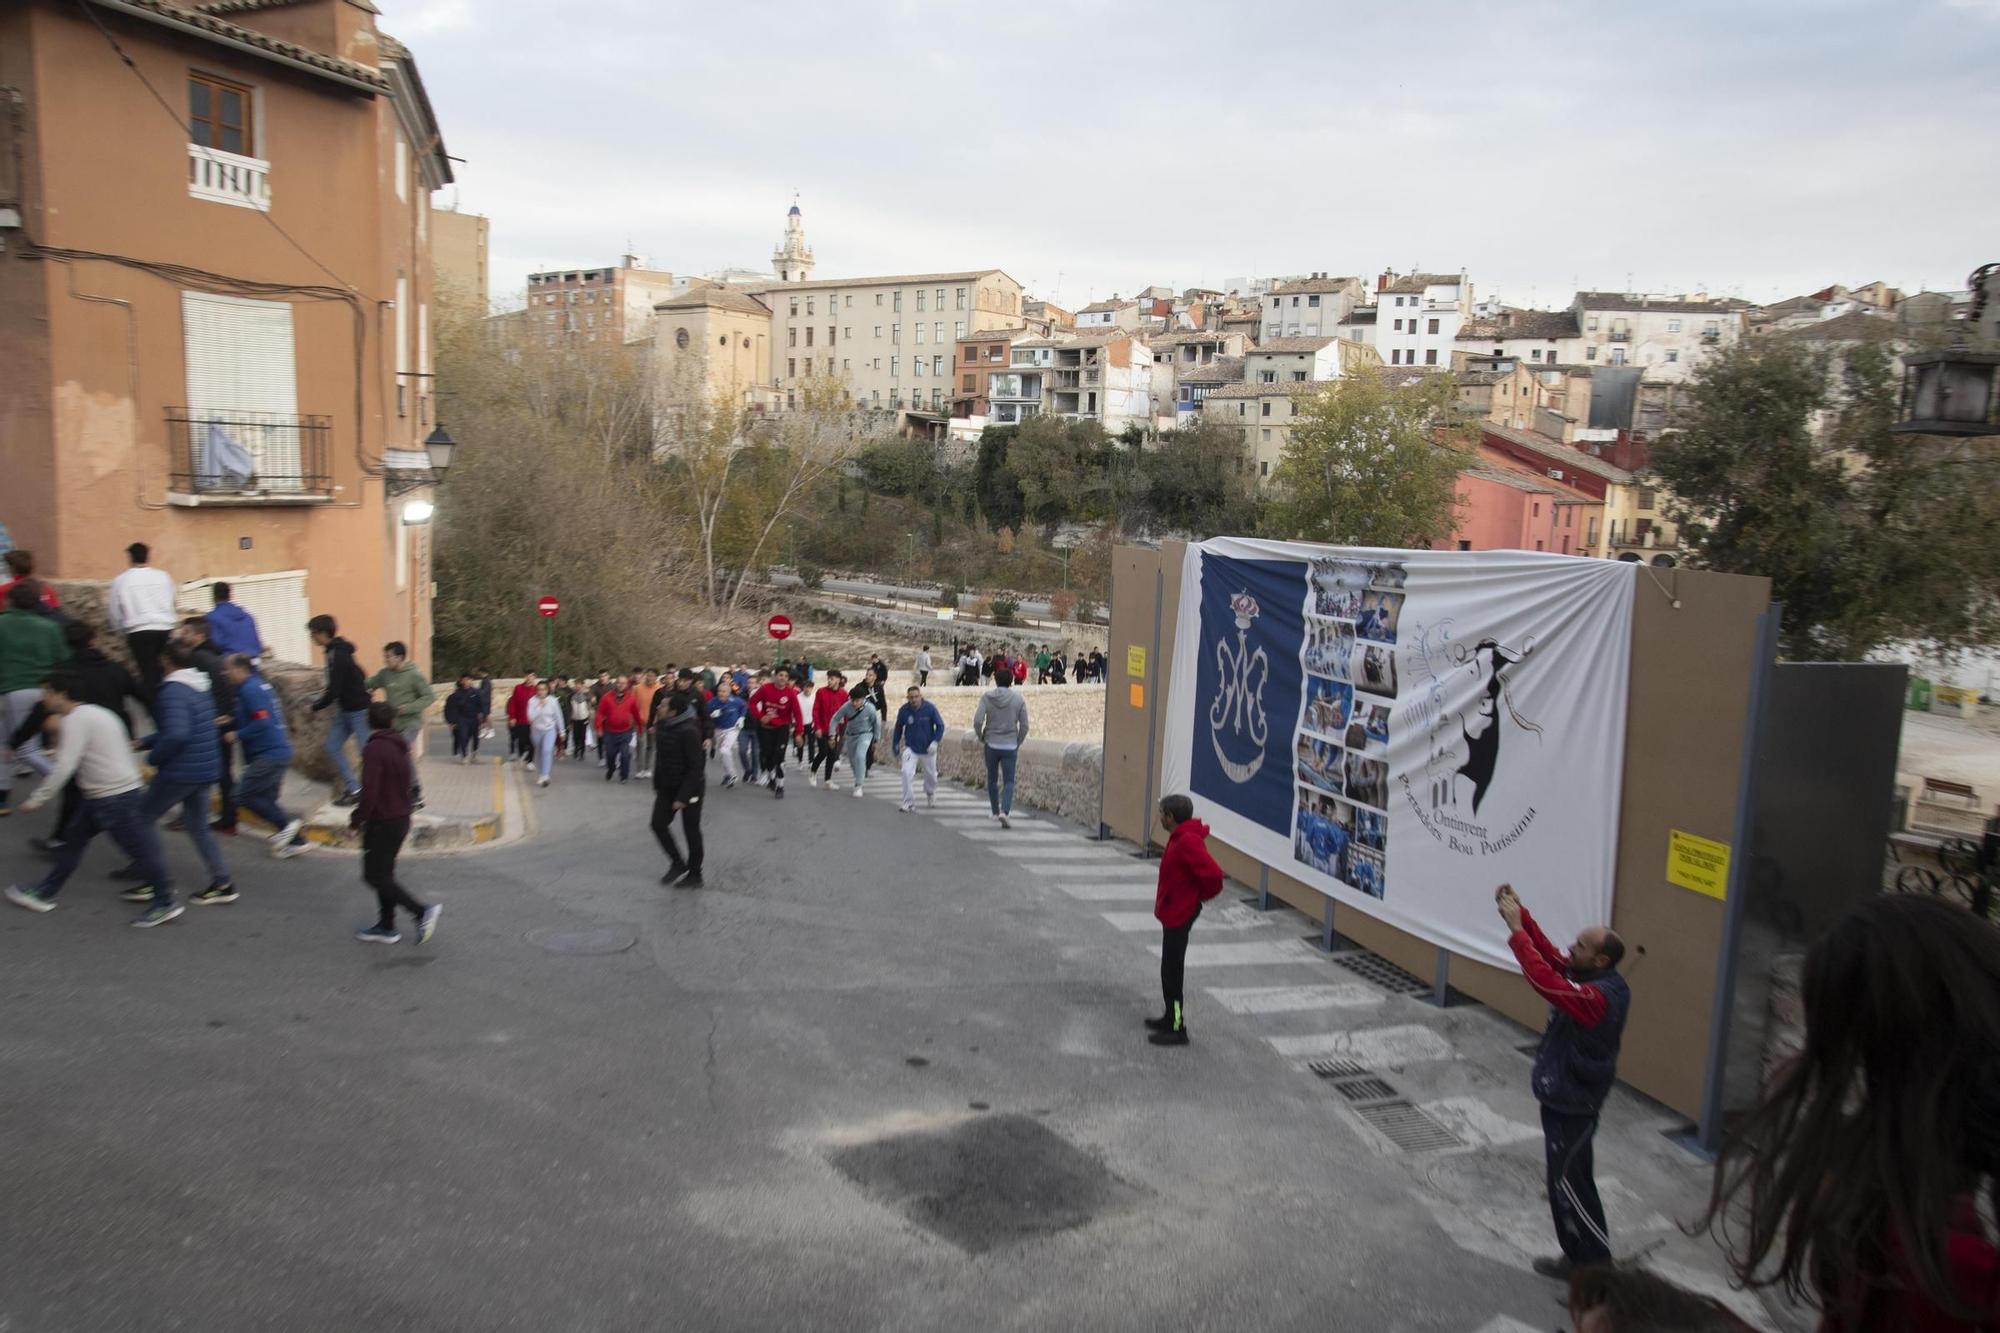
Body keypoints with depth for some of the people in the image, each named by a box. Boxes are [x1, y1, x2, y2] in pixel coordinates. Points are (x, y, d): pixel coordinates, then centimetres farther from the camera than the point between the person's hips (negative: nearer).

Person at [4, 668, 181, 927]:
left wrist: (37, 799, -14)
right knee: (74, 837, 18)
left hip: (114, 797, -10)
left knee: (139, 848, -3)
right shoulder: (93, 713, 15)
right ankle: (45, 892, 30)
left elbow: (65, 766, -20)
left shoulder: (75, 720, -15)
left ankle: (165, 903, 3)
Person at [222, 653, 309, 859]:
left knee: (244, 796, -4)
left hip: (269, 754, -10)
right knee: (265, 800, 12)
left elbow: (262, 723, -23)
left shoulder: (250, 689, -15)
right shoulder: (259, 684, 15)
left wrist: (237, 735, -12)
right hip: (278, 751, 10)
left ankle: (286, 823, -4)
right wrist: (232, 721, 12)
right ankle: (296, 839, 13)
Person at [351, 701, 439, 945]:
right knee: (384, 873, 16)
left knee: (375, 875, -1)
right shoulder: (400, 747, 8)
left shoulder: (373, 749, -18)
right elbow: (410, 778, 16)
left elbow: (369, 791, -23)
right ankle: (386, 926, 21)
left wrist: (356, 819, -11)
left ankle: (421, 911, -9)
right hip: (401, 818, 8)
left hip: (382, 822, -8)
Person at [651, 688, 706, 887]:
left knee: (691, 830, 5)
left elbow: (695, 767, -23)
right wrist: (657, 785, 13)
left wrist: (683, 796, -22)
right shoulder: (664, 727, 1)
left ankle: (695, 875, 19)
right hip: (668, 786, 8)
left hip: (689, 787, -8)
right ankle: (677, 864, 23)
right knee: (658, 824, 5)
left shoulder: (689, 731, -24)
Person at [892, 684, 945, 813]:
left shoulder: (930, 708, -15)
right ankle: (909, 803, -10)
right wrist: (895, 749, 7)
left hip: (928, 749, 0)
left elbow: (940, 726, -6)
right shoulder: (903, 710, -12)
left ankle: (931, 795, 46)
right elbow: (898, 729, 3)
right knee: (907, 773, -18)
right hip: (910, 748, 0)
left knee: (931, 775, 16)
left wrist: (935, 741, -20)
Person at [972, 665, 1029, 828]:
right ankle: (1004, 811, -17)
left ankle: (995, 812, 27)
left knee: (992, 779, 18)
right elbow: (1024, 725, -3)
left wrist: (981, 738, 5)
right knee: (1008, 781, 3)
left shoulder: (986, 697, -6)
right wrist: (1018, 743, 11)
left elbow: (977, 721, -12)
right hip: (1010, 746, 0)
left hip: (991, 745, 1)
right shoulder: (1018, 699, -4)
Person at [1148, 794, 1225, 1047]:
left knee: (1171, 970, -2)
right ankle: (1171, 1017, 32)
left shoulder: (1188, 842, -25)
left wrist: (1203, 895, -12)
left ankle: (1177, 1028, 6)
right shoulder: (1181, 837, 6)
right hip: (1174, 911, 10)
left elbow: (1213, 874, -29)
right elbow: (1199, 869, 18)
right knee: (1171, 967, 20)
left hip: (1178, 914, -10)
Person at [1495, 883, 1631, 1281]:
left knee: (1570, 1182, 3)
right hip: (1561, 1094, 10)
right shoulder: (1590, 977, -1)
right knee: (1564, 1179, 18)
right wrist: (1520, 913, -8)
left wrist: (1515, 930, -34)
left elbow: (1544, 980, -38)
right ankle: (1578, 1256, 31)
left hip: (1572, 1102, -10)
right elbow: (1548, 953, 5)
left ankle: (1598, 1267, 16)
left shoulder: (1599, 996, -29)